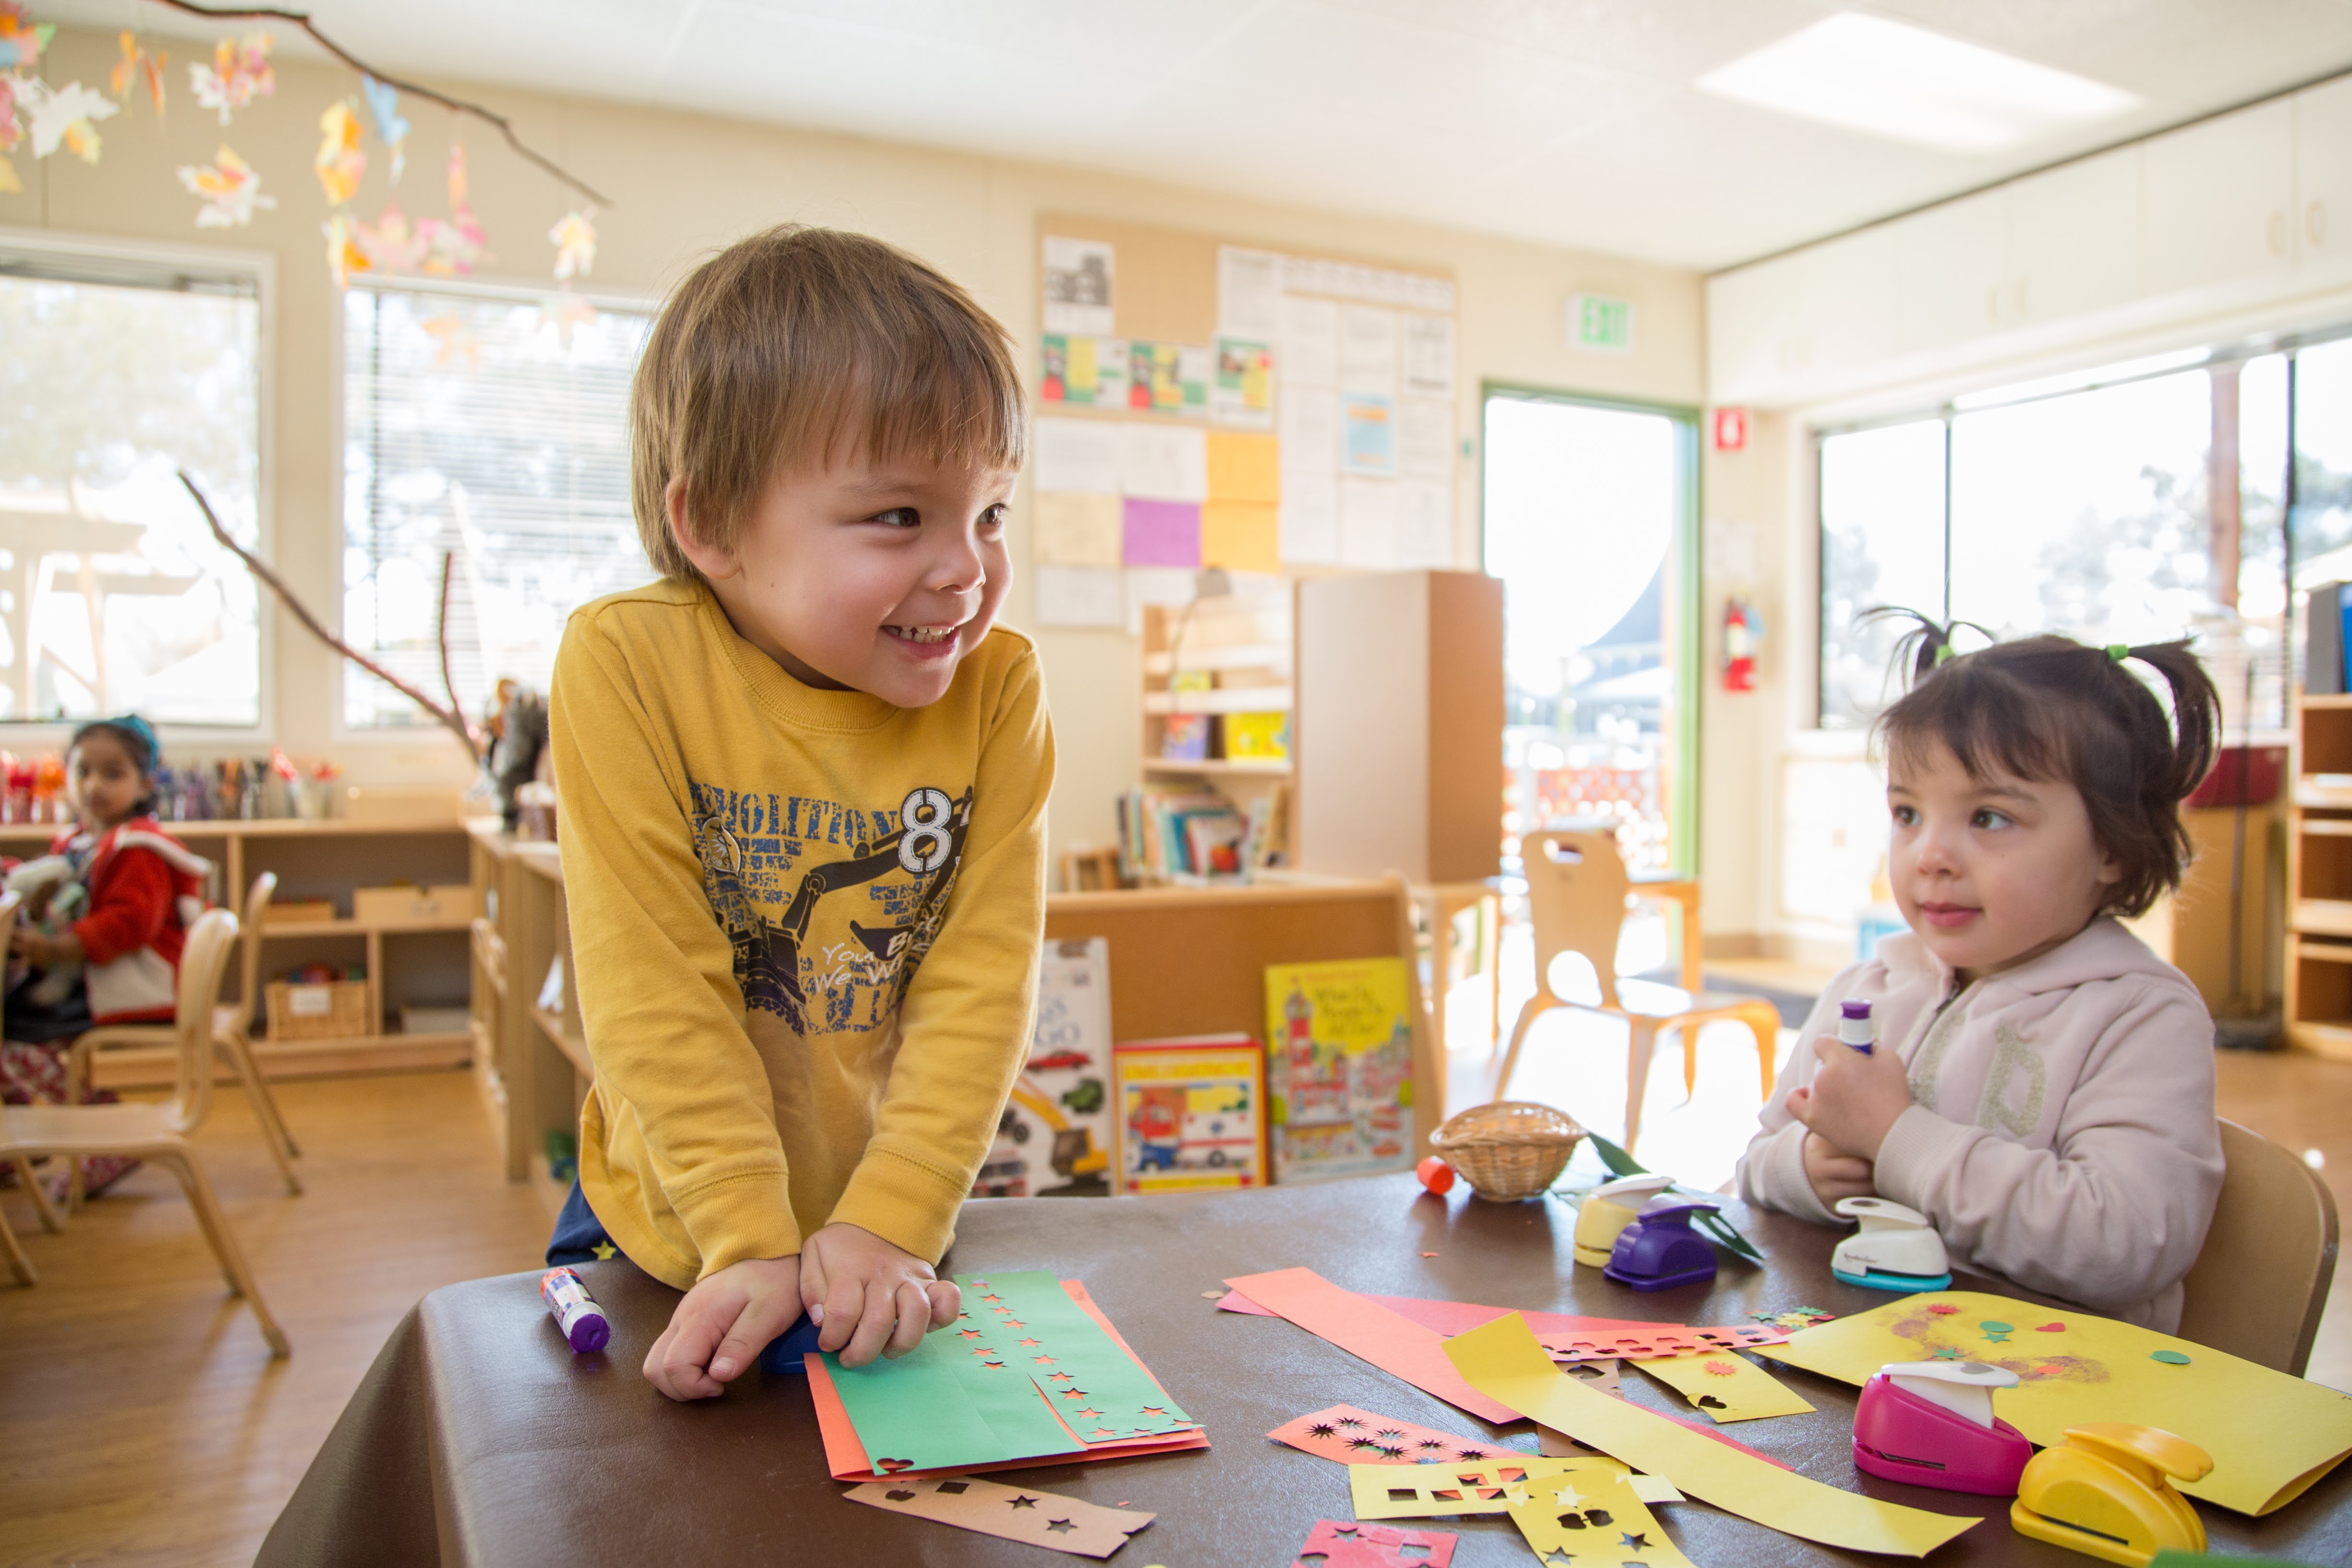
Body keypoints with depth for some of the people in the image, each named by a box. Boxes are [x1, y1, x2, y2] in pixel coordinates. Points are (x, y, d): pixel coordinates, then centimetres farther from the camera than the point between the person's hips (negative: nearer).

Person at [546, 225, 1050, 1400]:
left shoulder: (996, 687, -12)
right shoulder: (627, 667, -18)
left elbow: (984, 979, -14)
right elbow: (655, 990, -18)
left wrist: (889, 1224, -20)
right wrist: (751, 1245, -20)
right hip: (678, 1232, -1)